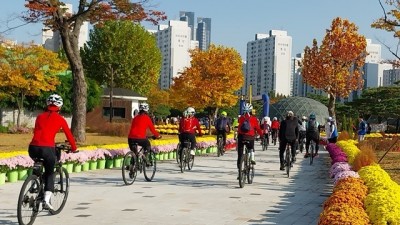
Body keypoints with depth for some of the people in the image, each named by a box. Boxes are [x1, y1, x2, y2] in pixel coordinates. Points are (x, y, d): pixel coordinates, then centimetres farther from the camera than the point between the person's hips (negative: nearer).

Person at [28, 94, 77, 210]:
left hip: (33, 148, 3)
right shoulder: (60, 119, 9)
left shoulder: (40, 116, 19)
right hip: (47, 148, -3)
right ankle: (47, 200, 4)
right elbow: (69, 135, 15)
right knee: (49, 173, 15)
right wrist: (74, 149, 31)